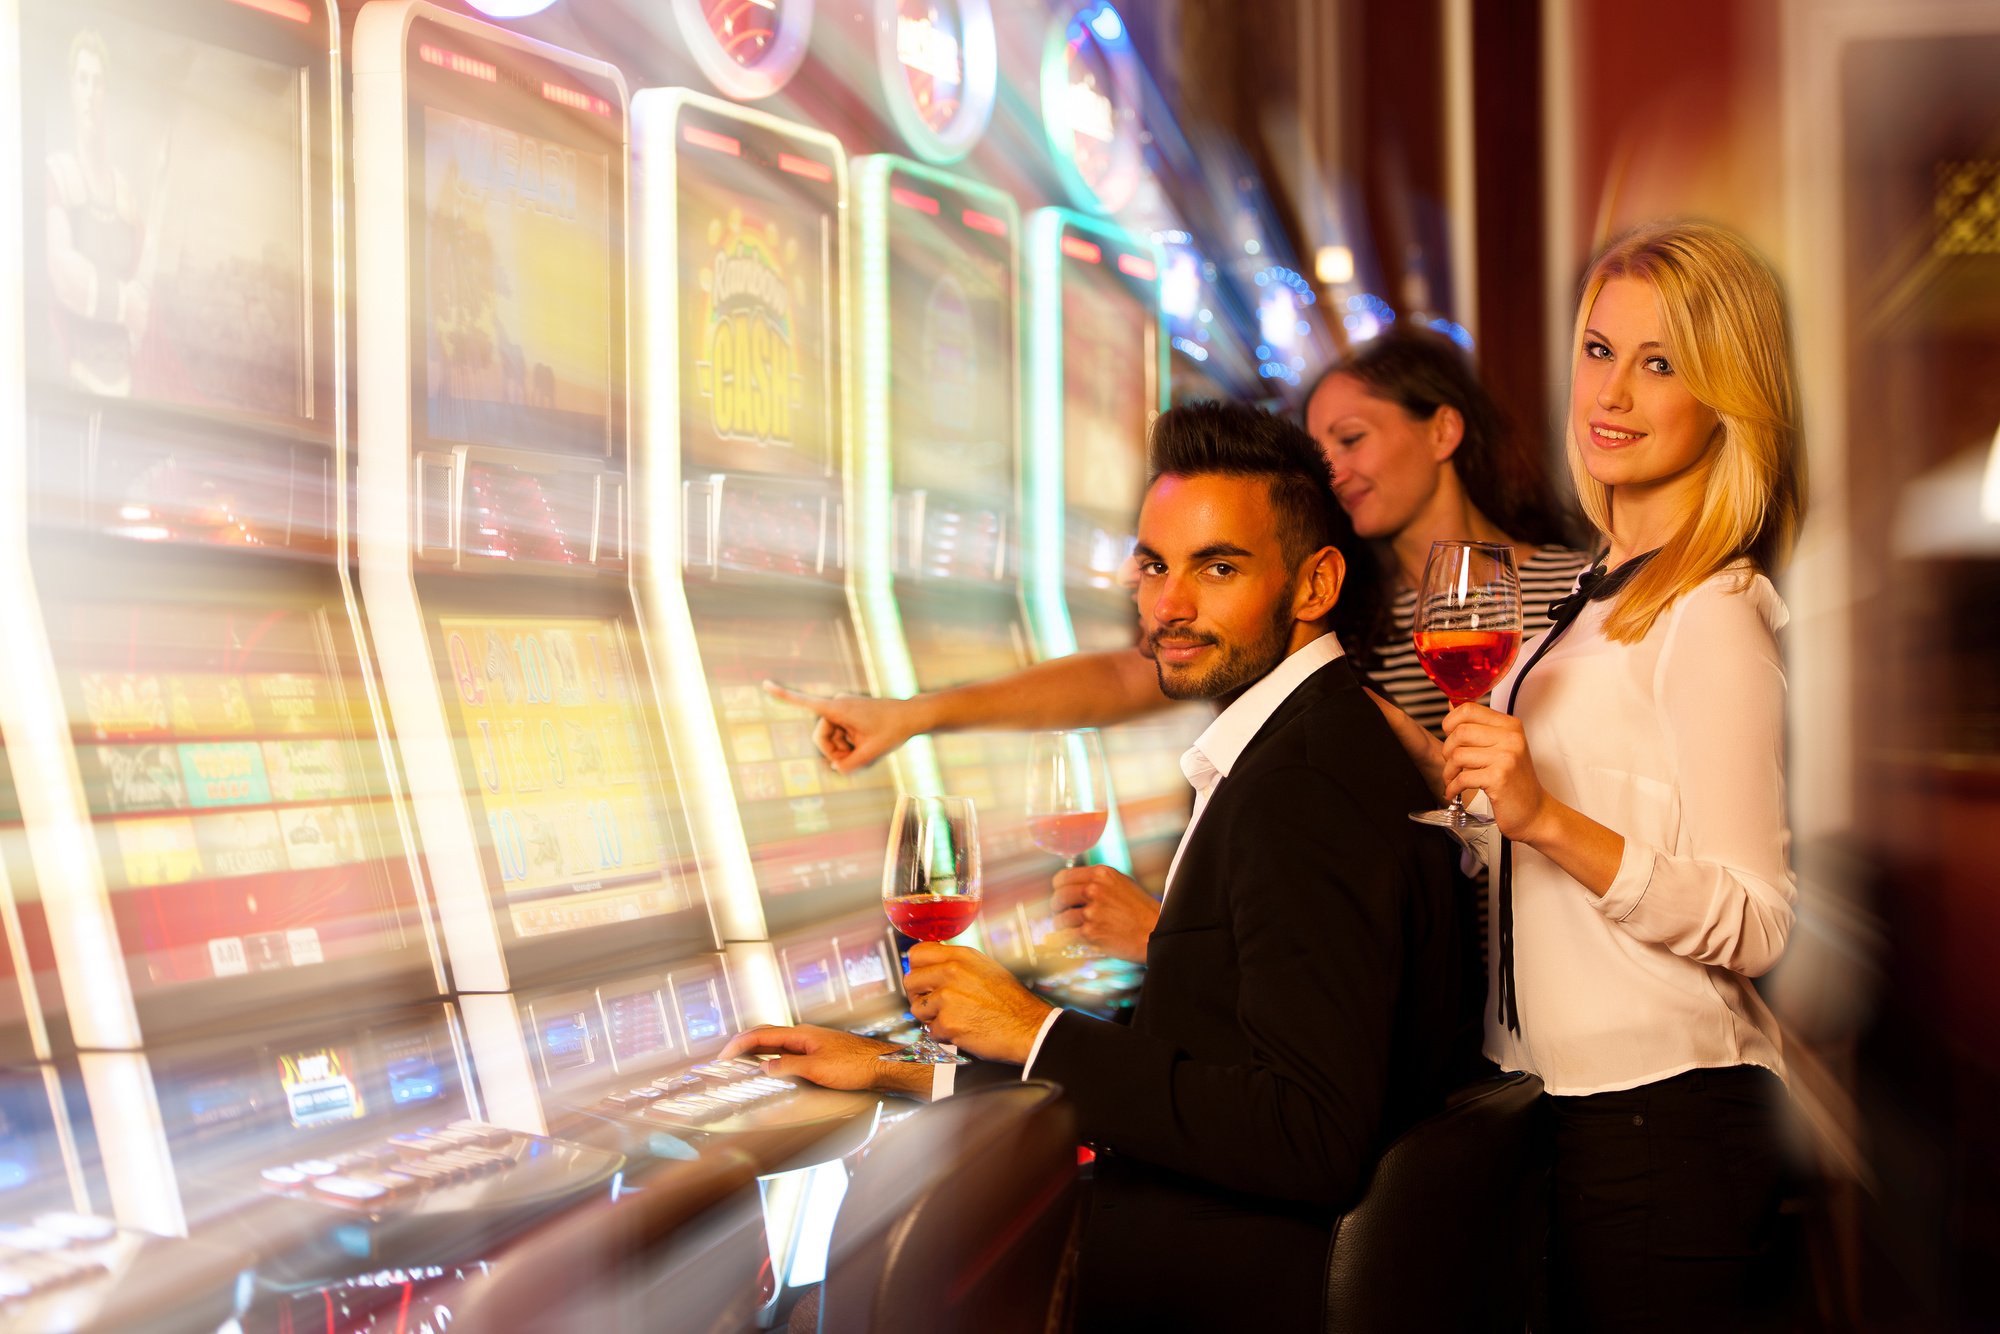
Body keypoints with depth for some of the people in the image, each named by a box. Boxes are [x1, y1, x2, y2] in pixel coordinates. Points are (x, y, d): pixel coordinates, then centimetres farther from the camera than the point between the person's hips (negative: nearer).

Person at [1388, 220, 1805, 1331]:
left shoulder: (1716, 614, -16)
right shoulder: (1604, 596, 11)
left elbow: (1754, 925, -20)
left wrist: (1547, 818, -29)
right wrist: (1436, 760, 11)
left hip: (1665, 1119, -9)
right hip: (1566, 1103, 9)